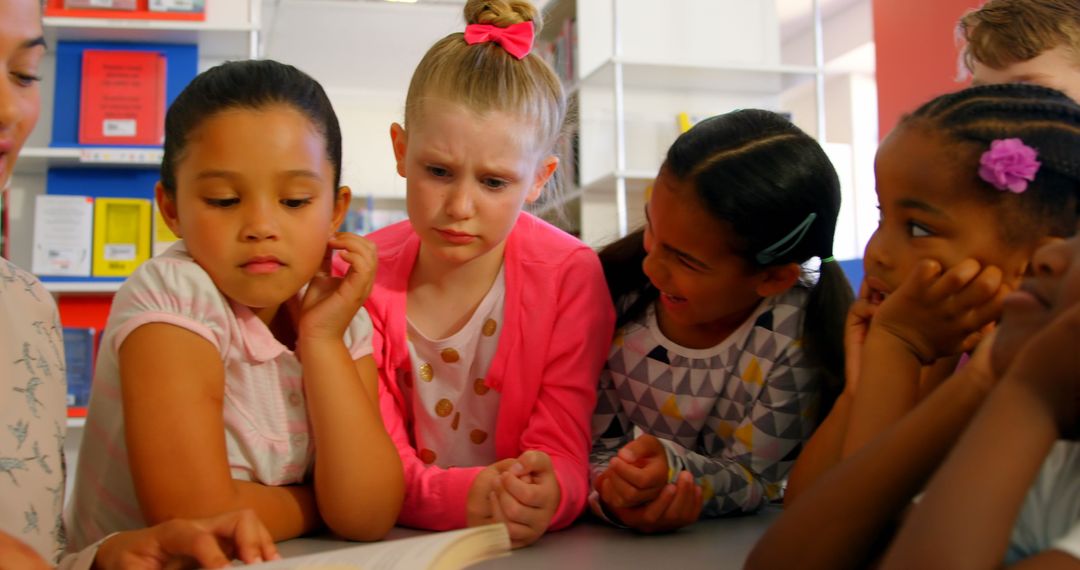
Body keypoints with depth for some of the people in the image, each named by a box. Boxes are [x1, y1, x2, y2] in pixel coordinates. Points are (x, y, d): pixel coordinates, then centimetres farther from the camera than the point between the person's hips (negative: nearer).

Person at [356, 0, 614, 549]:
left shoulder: (569, 276, -9)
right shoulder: (363, 275, -7)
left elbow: (561, 446, -11)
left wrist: (546, 495, -33)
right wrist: (454, 495, -29)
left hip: (527, 544, 1)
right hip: (398, 542, 0)